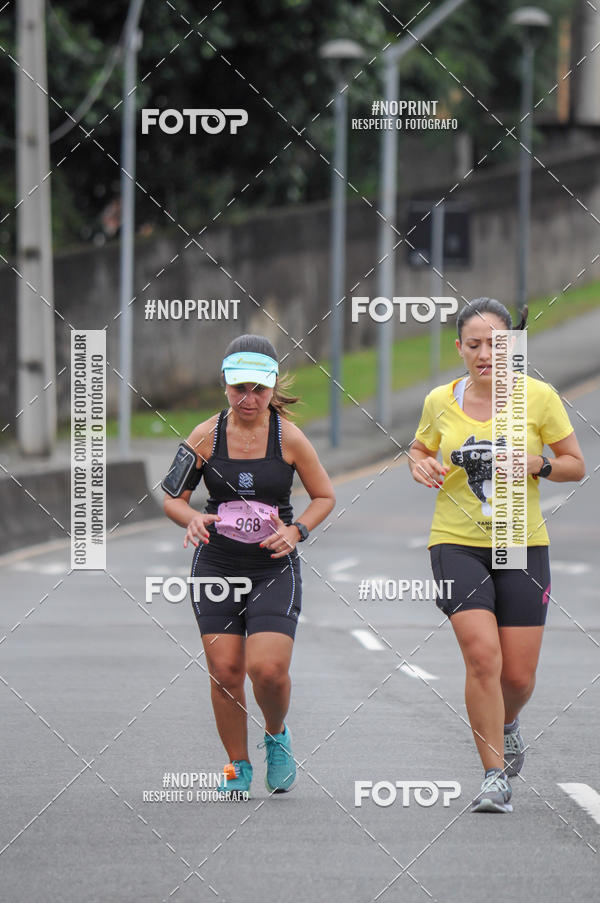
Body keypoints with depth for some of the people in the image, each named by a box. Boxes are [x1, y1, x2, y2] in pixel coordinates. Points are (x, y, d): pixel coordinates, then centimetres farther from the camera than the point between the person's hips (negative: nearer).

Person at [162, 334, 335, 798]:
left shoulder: (289, 438, -6)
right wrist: (193, 519, -18)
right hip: (216, 565, 2)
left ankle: (277, 736, 16)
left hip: (275, 568, -2)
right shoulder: (207, 436, -3)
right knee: (225, 671, -3)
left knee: (268, 668, -16)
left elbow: (325, 496, 5)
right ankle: (238, 767, 17)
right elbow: (172, 497, 4)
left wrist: (295, 531, -12)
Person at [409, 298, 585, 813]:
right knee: (483, 655, -19)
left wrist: (535, 464, -17)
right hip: (457, 543, 0)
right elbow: (420, 449, 17)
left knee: (518, 676, 2)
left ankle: (507, 724, 39)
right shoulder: (440, 402, 0)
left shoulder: (538, 397, -4)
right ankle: (495, 776, -9)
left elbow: (576, 465, 3)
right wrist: (421, 466, -6)